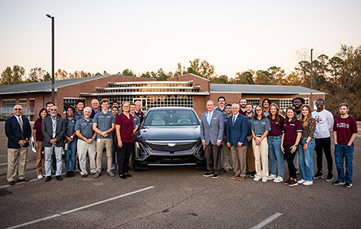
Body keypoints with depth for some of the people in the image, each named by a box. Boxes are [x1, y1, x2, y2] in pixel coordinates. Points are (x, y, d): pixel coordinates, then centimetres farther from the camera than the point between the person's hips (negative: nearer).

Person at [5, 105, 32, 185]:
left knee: (22, 162, 10)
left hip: (24, 145, 4)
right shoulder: (9, 120, -3)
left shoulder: (26, 120, 12)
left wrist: (26, 139, -4)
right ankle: (11, 179, 12)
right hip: (13, 145, -4)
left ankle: (21, 177, 20)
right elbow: (8, 133, -8)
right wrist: (18, 141, -14)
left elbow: (29, 130, 14)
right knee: (12, 163, 2)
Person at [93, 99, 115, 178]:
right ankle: (98, 171, 9)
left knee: (109, 155, 4)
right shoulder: (97, 115, 7)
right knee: (99, 155, 1)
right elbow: (94, 127, 3)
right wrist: (101, 133, -10)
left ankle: (109, 170, 11)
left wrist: (106, 132, -12)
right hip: (100, 137, 0)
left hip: (109, 137, 1)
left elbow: (113, 127, 5)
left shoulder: (111, 115, 8)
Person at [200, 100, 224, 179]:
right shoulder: (203, 115, 12)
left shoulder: (219, 114, -1)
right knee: (208, 157, 9)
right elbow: (202, 128, 13)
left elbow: (221, 127, -4)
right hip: (207, 140, 4)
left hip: (215, 140, -4)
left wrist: (219, 139, -10)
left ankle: (217, 172, 13)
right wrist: (203, 139, 5)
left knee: (216, 157, 2)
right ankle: (210, 171, 22)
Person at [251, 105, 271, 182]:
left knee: (264, 158, -4)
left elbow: (267, 131, -2)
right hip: (255, 139, 3)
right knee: (257, 158, 4)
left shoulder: (266, 120, 3)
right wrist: (255, 138, -5)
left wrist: (260, 139, -10)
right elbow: (252, 130, 11)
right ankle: (258, 174, 12)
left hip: (263, 139, -3)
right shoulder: (254, 120, 13)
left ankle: (265, 175, 2)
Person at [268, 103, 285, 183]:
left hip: (277, 138, -5)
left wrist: (283, 136, -7)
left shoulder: (280, 118, -5)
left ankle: (280, 176, 5)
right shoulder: (268, 118, 8)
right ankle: (273, 174, 24)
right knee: (271, 158, 13)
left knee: (279, 158, -2)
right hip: (269, 138, 5)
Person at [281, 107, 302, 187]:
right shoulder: (285, 123, 15)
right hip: (285, 145, 6)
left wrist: (295, 145, -14)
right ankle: (291, 178, 18)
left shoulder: (297, 122, -3)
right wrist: (281, 145, 10)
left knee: (290, 161, -8)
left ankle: (295, 180, 2)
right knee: (288, 162, 8)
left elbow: (299, 134, -8)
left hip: (292, 145, -6)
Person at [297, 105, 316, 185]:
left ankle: (310, 179, 8)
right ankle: (304, 177, 22)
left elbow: (311, 133, -11)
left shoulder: (312, 120, -6)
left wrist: (306, 142, -15)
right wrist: (298, 142, 6)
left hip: (309, 141, -7)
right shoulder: (300, 120, 13)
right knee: (301, 161, 11)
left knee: (308, 161, -2)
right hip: (301, 141, 7)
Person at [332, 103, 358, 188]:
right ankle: (341, 180, 23)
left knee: (348, 164, 4)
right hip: (338, 145, 4)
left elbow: (355, 133, -5)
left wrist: (349, 143, -9)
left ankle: (348, 181, 16)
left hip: (348, 145, -4)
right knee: (338, 163, 10)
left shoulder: (352, 119, -5)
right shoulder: (337, 119, 8)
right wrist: (335, 141, 4)